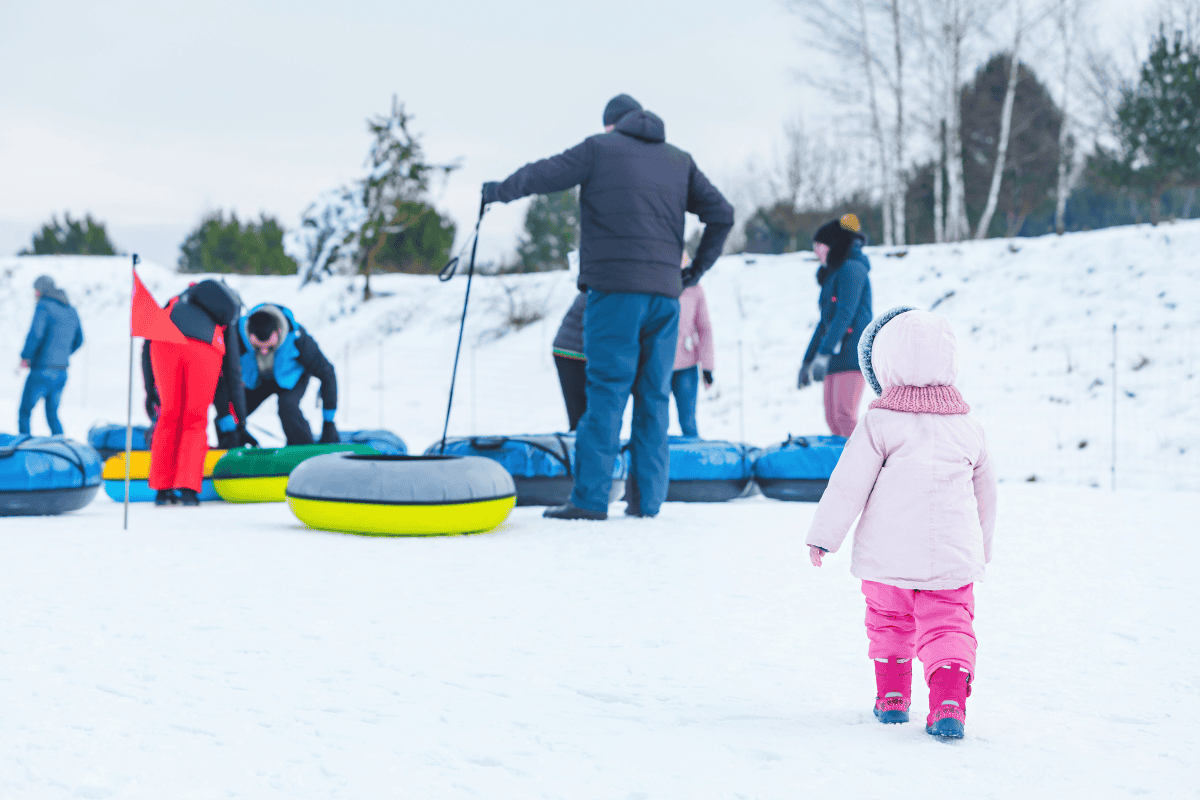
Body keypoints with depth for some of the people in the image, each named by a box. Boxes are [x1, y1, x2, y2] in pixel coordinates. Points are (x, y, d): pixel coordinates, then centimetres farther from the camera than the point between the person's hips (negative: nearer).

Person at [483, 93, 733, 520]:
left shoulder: (601, 148, 5)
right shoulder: (679, 160, 18)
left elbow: (543, 174, 5)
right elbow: (722, 214, 14)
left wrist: (498, 190, 22)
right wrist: (697, 268, 21)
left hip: (615, 289, -4)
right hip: (665, 292, 4)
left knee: (606, 391, -7)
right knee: (654, 396, 8)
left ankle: (590, 497, -10)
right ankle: (646, 498, 7)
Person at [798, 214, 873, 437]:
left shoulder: (851, 268, -4)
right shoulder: (833, 275, 25)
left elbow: (845, 314, -16)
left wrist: (823, 353, -23)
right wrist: (807, 361, 26)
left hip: (852, 352, -9)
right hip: (836, 356, 9)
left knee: (844, 417, -19)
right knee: (833, 419, 2)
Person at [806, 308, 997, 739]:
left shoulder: (879, 423, -7)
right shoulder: (968, 428, 7)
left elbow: (848, 484, -8)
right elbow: (986, 492, 16)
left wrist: (823, 535, 1)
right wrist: (981, 547, 31)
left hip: (888, 555, -1)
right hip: (954, 554, 2)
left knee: (888, 622, 18)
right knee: (948, 626, 2)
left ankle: (891, 697, 22)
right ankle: (948, 704, -16)